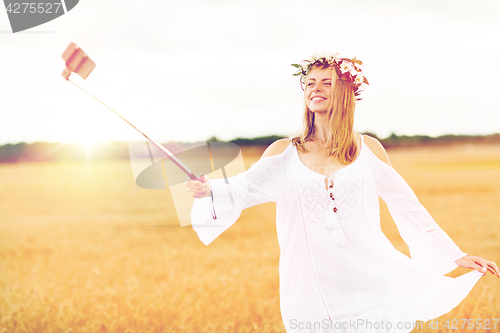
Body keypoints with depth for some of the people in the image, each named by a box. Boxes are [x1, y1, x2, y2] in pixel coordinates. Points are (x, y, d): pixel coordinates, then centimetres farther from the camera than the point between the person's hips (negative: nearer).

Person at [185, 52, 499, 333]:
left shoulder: (368, 148, 8)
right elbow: (243, 188, -5)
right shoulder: (284, 152, 7)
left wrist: (457, 256, 10)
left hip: (373, 283, 0)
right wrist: (208, 190, -27)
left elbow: (407, 206, 11)